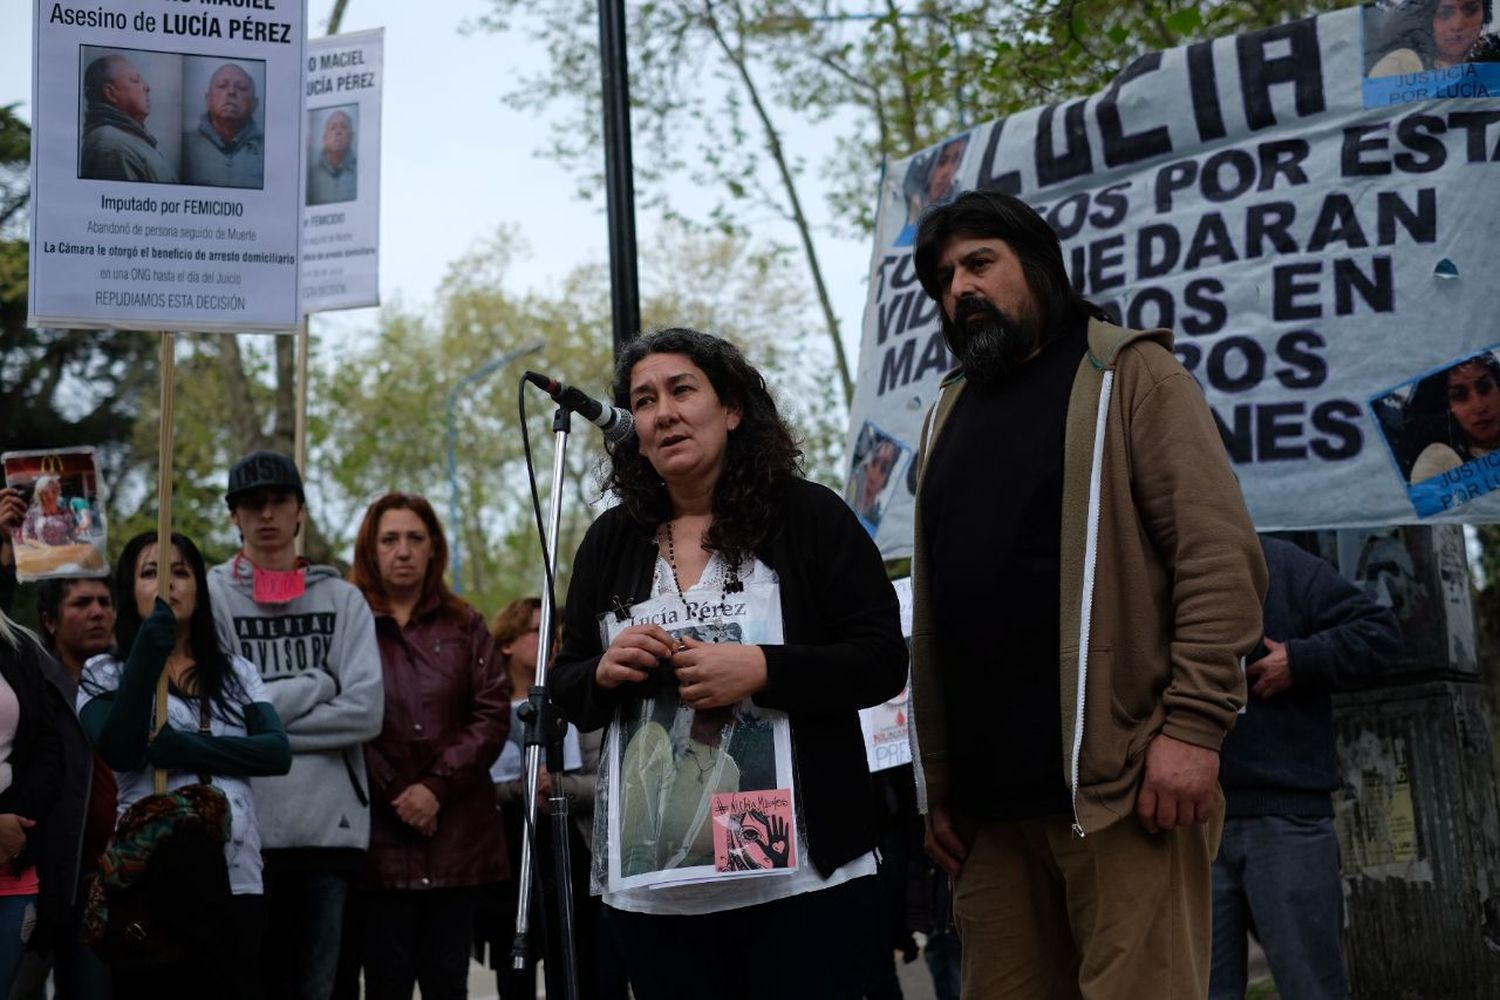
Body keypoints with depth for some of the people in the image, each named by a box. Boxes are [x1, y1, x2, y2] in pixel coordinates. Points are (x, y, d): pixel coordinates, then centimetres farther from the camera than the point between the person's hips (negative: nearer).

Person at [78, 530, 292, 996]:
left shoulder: (237, 672, 14)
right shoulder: (104, 674, 6)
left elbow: (277, 752, -1)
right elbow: (119, 751, -13)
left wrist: (185, 748, -13)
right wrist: (148, 652, -20)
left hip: (237, 883, 3)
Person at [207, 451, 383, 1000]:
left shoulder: (344, 600, 11)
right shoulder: (210, 596, 6)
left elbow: (365, 711, -2)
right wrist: (317, 682, -2)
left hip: (331, 828, 2)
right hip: (242, 828, -2)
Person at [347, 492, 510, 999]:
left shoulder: (465, 626, 12)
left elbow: (494, 714, 4)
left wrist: (437, 787, -7)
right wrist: (394, 795, -8)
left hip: (456, 830, 3)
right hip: (379, 829, -2)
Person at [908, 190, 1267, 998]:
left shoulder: (1129, 377, 3)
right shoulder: (948, 416, 20)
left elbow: (1220, 555, -8)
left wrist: (1192, 727, -17)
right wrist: (939, 779, 12)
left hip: (1120, 782, -5)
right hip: (988, 801, 6)